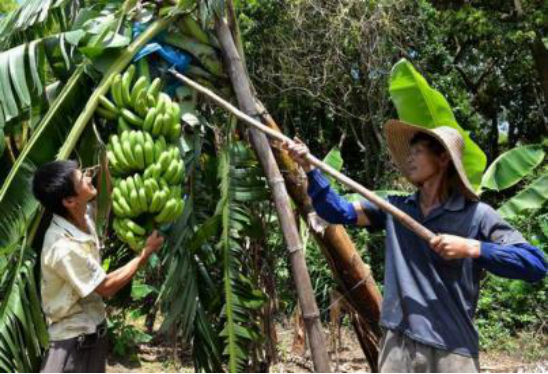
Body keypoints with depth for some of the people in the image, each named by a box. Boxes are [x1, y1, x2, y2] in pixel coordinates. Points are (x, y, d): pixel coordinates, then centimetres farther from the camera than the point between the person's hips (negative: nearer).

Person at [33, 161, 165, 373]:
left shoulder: (82, 216, -7)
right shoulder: (64, 247, -31)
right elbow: (107, 287, -19)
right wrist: (146, 253, -13)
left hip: (94, 328, 9)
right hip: (75, 337, -8)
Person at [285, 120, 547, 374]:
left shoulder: (476, 215, -4)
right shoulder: (394, 209, 9)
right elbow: (338, 211, 8)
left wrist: (472, 248, -16)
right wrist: (309, 167, -1)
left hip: (451, 350, -3)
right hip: (397, 343, 4)